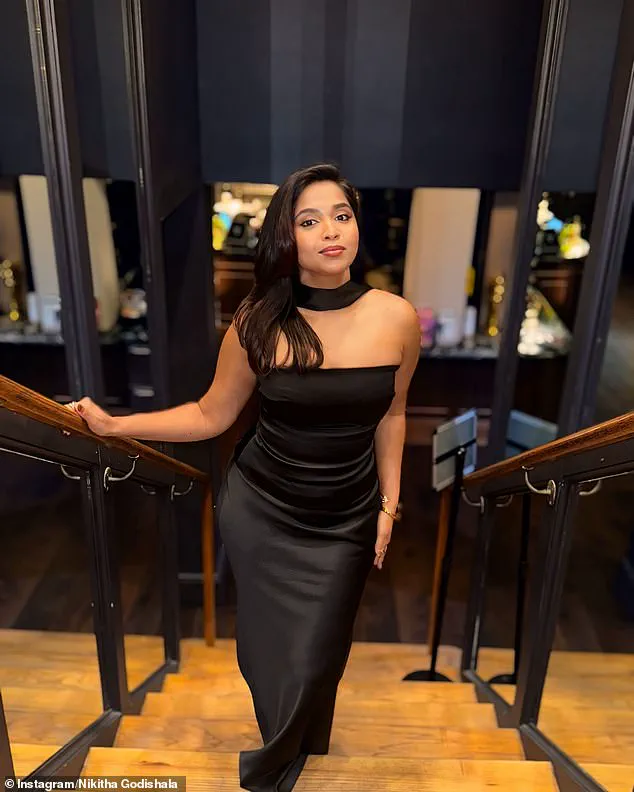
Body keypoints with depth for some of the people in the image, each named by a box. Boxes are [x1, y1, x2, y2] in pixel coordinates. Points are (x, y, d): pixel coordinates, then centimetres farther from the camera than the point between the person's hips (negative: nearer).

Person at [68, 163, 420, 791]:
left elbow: (390, 413, 4)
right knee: (269, 651, 16)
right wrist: (112, 424, -10)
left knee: (314, 662, 12)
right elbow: (211, 416, -4)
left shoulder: (396, 318, -11)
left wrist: (389, 504, 5)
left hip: (347, 521, 1)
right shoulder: (259, 322, -14)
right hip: (259, 511, 0)